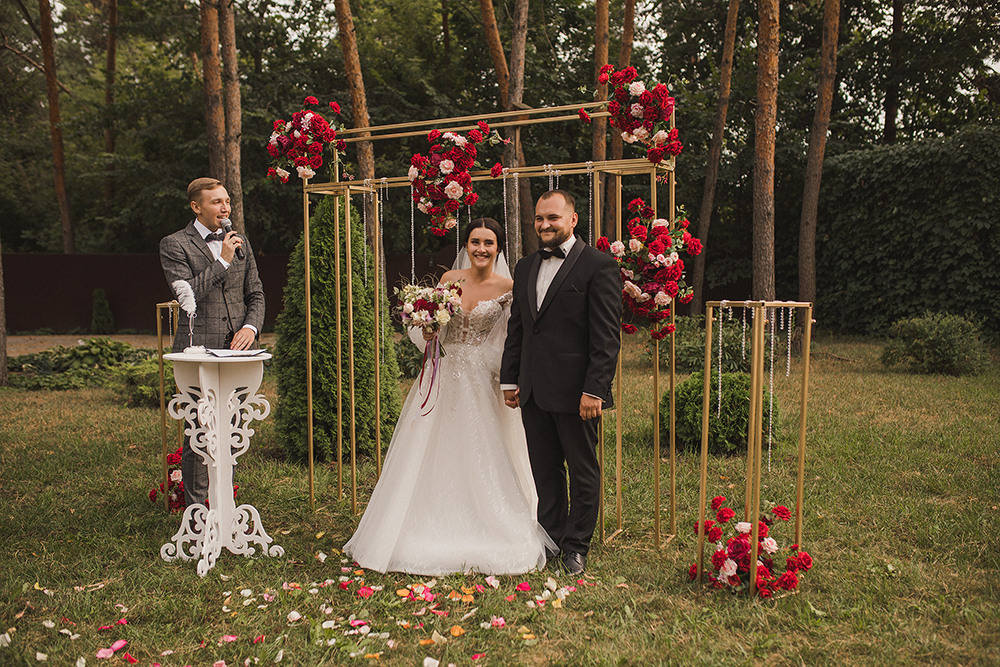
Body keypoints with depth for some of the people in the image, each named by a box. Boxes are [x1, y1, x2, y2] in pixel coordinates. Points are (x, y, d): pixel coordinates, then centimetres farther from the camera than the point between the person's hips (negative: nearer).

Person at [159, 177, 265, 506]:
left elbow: (255, 294, 14)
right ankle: (196, 508, 9)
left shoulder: (240, 242, 15)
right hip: (199, 350, -5)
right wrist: (222, 261, -13)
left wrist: (250, 327, -4)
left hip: (237, 347, 5)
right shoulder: (174, 245, -1)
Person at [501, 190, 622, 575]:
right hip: (533, 391, 6)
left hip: (575, 392, -6)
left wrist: (594, 390, -17)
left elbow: (607, 337, -11)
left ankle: (576, 546, 23)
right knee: (544, 470, 16)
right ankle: (550, 538, 30)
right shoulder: (525, 268, 13)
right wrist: (509, 380, 13)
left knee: (582, 471, 8)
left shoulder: (599, 266, -7)